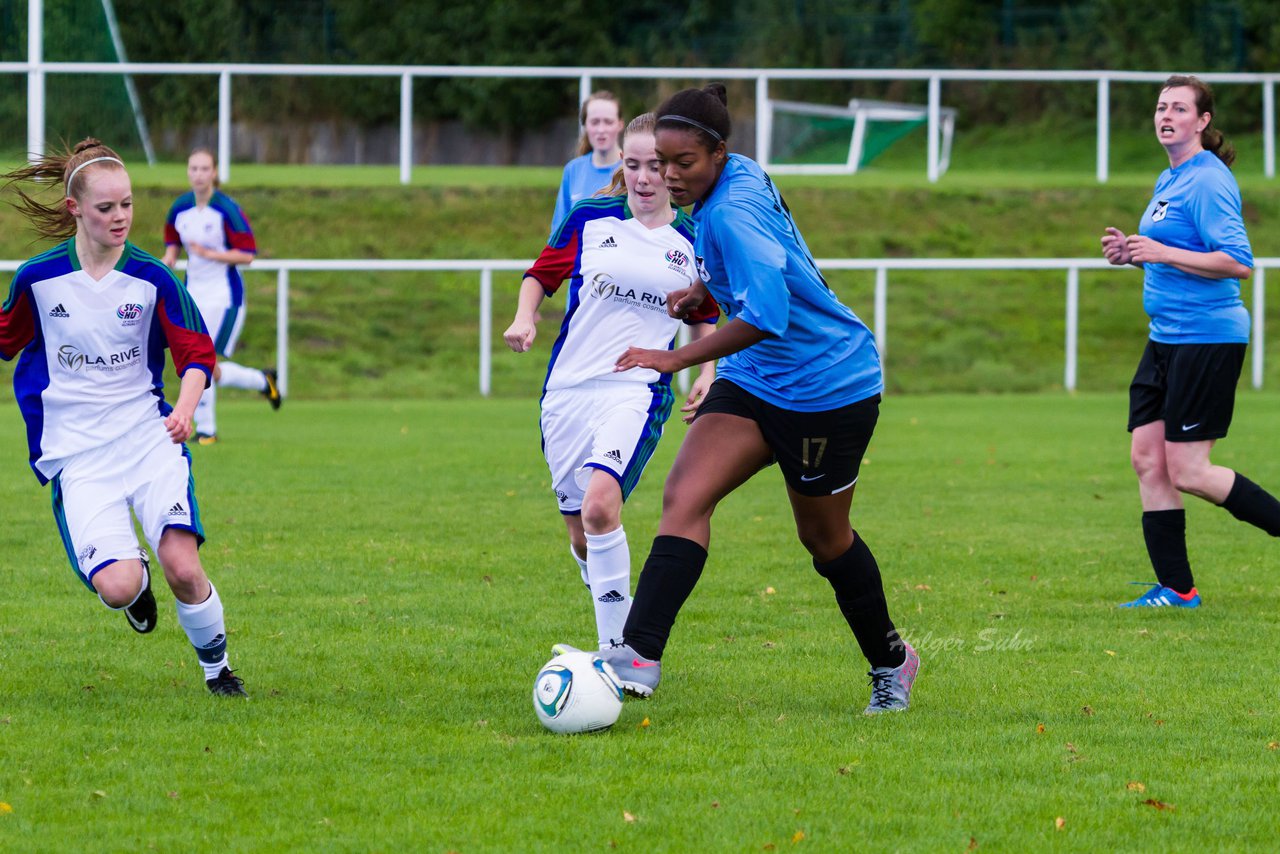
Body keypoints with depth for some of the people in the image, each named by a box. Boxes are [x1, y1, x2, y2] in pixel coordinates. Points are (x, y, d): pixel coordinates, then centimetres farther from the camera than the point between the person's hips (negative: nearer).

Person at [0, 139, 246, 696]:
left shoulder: (152, 280, -2)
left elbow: (196, 354, 2)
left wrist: (185, 410, -15)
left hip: (150, 438, 0)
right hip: (76, 455, 0)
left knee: (182, 568, -18)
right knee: (117, 586, -19)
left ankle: (216, 666, 11)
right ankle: (138, 583, 21)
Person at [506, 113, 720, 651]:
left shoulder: (693, 241, 5)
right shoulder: (590, 219, 4)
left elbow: (704, 318, 20)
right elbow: (541, 274, 15)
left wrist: (707, 372, 5)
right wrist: (524, 318, -3)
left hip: (638, 391, -3)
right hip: (568, 386, 3)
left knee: (600, 505, -27)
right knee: (581, 537, 7)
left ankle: (619, 650, -22)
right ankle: (617, 642, 30)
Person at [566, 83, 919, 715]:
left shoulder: (733, 211, -26)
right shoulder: (742, 177, 1)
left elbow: (765, 317, -33)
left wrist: (676, 359, -30)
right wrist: (706, 292, 8)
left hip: (828, 389, -8)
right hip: (754, 380, 8)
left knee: (824, 539, 9)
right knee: (684, 497, -12)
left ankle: (889, 662, 34)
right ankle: (640, 656, -23)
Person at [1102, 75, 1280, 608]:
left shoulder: (1208, 181, -14)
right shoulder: (1169, 181, 15)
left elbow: (1237, 262, -23)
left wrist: (1162, 253, -26)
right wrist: (1134, 252, 9)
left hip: (1207, 338, -10)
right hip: (1167, 339, 10)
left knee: (1187, 472, -9)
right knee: (1147, 460, 5)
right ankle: (1175, 589, 10)